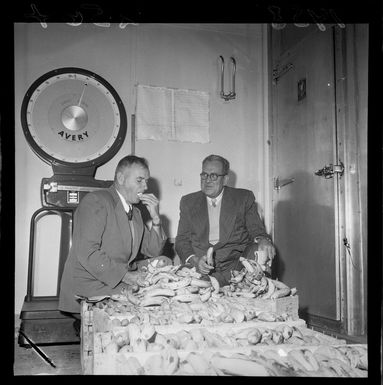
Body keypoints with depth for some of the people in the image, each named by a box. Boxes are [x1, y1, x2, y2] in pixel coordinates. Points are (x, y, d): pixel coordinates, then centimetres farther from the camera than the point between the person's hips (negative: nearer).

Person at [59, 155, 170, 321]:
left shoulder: (135, 212, 19)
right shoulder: (96, 201, -10)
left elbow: (152, 251, 17)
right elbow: (87, 254, -20)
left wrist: (156, 218, 3)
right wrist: (126, 276, -23)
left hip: (121, 280, 9)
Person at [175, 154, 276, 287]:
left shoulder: (244, 198, 11)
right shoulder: (188, 202, 15)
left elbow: (257, 231, 7)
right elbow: (181, 241, 11)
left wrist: (262, 241, -19)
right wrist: (194, 260, -12)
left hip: (234, 265, 1)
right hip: (198, 267, -1)